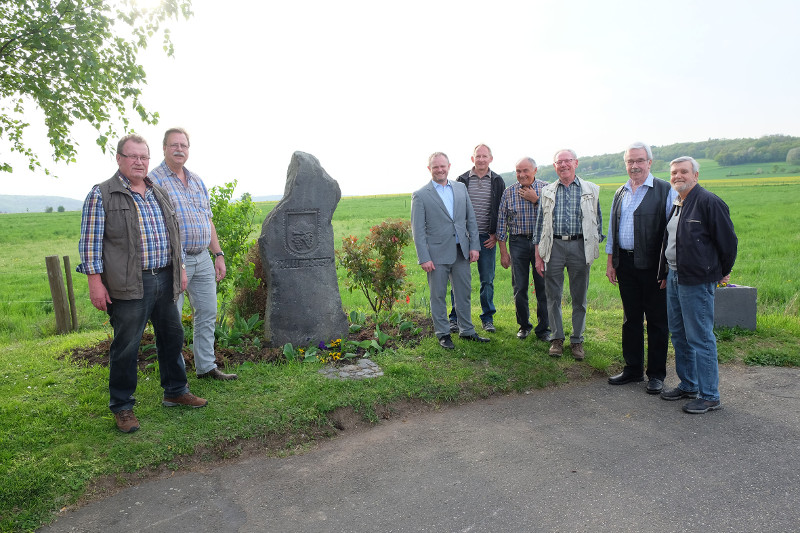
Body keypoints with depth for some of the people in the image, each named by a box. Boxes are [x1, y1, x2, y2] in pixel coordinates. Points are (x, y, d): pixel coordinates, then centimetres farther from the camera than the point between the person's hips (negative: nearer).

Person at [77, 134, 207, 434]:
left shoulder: (160, 194, 17)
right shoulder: (102, 195, -2)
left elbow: (174, 234, 23)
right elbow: (90, 241, -6)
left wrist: (180, 269, 18)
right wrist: (95, 282, -12)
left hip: (165, 280, 6)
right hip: (129, 285, -6)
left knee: (172, 337, 14)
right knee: (126, 346, 1)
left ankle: (175, 392, 30)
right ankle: (122, 406, 17)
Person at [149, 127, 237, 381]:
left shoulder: (197, 181, 15)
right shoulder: (154, 179, -7)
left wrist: (219, 254, 13)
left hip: (203, 259, 7)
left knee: (207, 314, 11)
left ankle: (206, 367, 23)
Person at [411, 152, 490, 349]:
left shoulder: (461, 188, 9)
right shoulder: (420, 196, -4)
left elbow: (471, 219, 10)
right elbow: (418, 229, -7)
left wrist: (474, 245, 3)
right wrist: (424, 258, -12)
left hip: (461, 251, 4)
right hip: (437, 253, -4)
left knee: (464, 292, 13)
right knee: (438, 296, 6)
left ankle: (467, 331, 27)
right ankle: (443, 334, 20)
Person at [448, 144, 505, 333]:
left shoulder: (497, 181, 5)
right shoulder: (462, 180, 4)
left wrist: (496, 234, 0)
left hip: (487, 238, 1)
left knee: (487, 280, 7)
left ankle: (487, 318, 20)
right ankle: (455, 318, 15)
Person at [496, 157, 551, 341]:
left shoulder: (546, 189, 2)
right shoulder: (509, 192, 3)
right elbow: (502, 222, 4)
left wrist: (536, 200, -14)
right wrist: (503, 251, 1)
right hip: (518, 242, 1)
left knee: (543, 287, 1)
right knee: (519, 288, 5)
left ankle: (543, 328, 15)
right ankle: (524, 325, 24)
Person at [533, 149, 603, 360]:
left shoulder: (591, 190, 7)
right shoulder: (547, 192, 10)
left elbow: (597, 220, 9)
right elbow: (540, 224, 10)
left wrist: (594, 248, 0)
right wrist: (538, 256, 4)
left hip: (580, 246, -1)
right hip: (554, 246, 1)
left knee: (579, 297, 6)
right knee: (553, 296, 5)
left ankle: (577, 340, 18)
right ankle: (556, 338, 18)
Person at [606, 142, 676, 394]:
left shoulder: (665, 191, -3)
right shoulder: (620, 193, 14)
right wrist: (610, 262, 14)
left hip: (652, 265, -5)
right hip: (625, 264, 5)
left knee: (657, 320, 4)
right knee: (631, 318, 13)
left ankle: (656, 374, 16)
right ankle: (632, 369, 25)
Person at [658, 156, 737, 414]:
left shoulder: (709, 202, -12)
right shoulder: (674, 204, 13)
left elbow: (728, 241, -8)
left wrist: (722, 273, 2)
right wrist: (665, 273, 18)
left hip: (697, 281, -9)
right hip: (674, 277, 9)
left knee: (700, 338, -3)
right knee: (679, 335, 16)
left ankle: (709, 395, 9)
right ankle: (688, 385, 30)